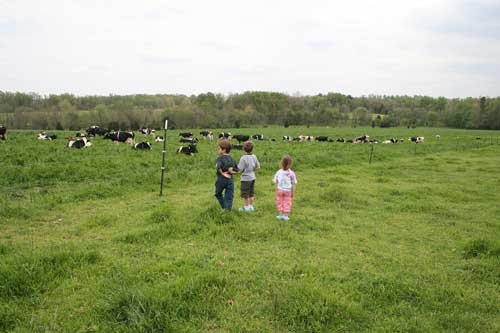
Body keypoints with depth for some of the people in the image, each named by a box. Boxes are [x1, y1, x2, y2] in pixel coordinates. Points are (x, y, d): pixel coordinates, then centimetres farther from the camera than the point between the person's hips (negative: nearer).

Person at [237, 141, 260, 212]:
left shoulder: (243, 158, -20)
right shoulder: (254, 157, -3)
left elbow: (240, 169, -19)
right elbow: (258, 166, 7)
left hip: (246, 178, -6)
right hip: (252, 177, 6)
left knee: (245, 193, 8)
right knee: (251, 193, 17)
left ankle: (247, 207, 16)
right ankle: (251, 206, 25)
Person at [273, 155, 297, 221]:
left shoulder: (278, 172, -5)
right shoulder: (291, 173, -9)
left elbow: (276, 182, 1)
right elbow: (293, 184, -4)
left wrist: (277, 191, 12)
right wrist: (293, 193, 6)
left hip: (280, 190, 1)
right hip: (288, 191, -1)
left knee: (280, 202, 13)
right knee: (287, 203, 9)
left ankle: (281, 215, 14)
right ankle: (285, 215, 9)